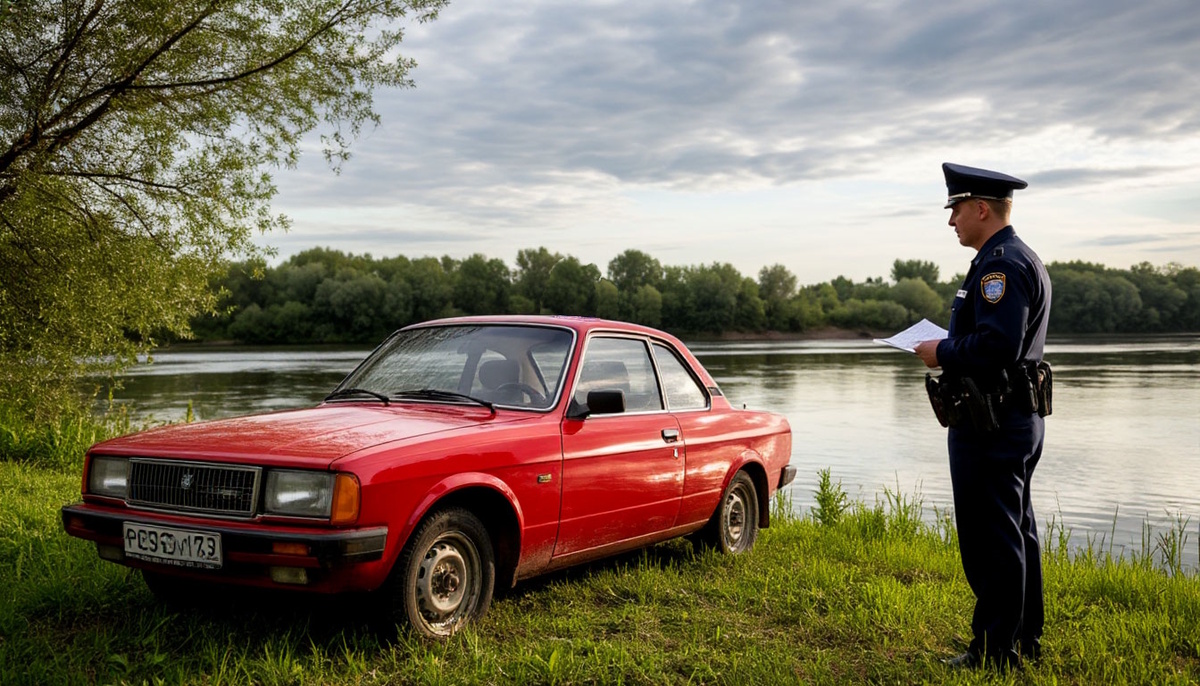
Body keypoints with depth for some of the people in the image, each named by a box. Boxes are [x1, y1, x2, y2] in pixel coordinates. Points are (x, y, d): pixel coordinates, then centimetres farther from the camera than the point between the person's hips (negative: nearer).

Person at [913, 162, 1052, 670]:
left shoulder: (1000, 263, -17)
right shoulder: (1022, 259, 17)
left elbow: (996, 345, -27)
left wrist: (943, 353, -14)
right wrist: (952, 348, 12)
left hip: (990, 426, -11)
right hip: (1018, 418, 11)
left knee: (990, 537, -4)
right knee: (1016, 531, 17)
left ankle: (994, 651, 5)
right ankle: (1024, 641, 28)